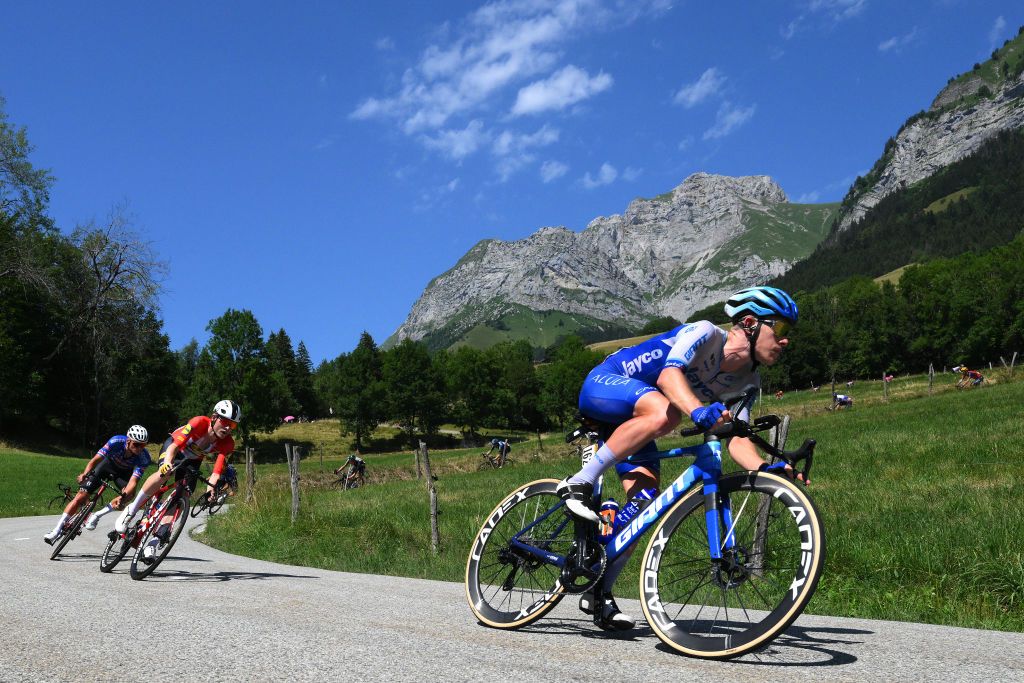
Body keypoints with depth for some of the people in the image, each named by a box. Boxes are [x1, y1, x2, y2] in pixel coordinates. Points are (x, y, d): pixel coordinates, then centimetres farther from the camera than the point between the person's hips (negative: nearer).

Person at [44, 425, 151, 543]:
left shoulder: (144, 458, -34)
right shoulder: (116, 442, -35)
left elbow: (133, 482, -41)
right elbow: (95, 460, -33)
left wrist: (122, 497, -57)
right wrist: (85, 474, -50)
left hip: (125, 472, 0)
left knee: (130, 493, -29)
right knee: (82, 495, -10)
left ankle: (96, 516, -14)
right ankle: (56, 531, 1)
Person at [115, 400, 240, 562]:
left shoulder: (227, 444, -25)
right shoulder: (200, 423, -35)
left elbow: (217, 472, -31)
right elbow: (175, 445, -43)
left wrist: (210, 491, -49)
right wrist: (167, 463, -61)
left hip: (192, 461, 3)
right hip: (175, 447, -3)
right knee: (165, 473, -34)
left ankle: (154, 541, -3)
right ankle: (131, 510, -18)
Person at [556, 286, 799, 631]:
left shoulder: (747, 383, -1)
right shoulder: (704, 333, -21)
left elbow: (737, 440, -10)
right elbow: (670, 374, -40)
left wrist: (766, 470, -31)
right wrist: (698, 410, -60)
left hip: (633, 421, 8)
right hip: (603, 385, -7)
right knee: (664, 412, -39)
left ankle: (599, 593, 1)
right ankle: (580, 483, -30)